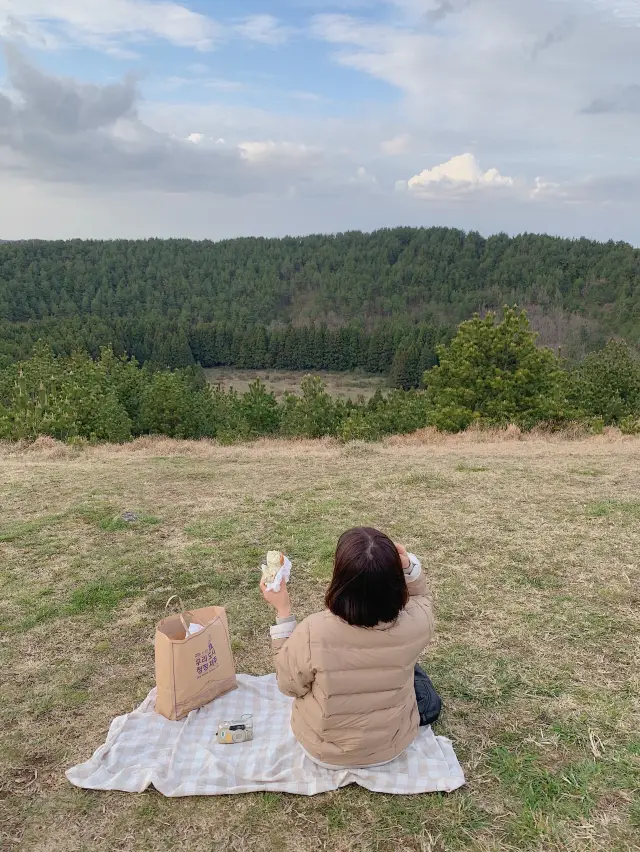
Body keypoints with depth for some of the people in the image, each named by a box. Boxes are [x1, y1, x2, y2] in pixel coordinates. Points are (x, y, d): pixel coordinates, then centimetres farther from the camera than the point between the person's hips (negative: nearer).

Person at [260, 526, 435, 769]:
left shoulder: (312, 633, -35)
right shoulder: (416, 623, -29)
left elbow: (290, 685, -13)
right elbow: (419, 596, -2)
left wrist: (283, 612, -16)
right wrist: (409, 566, -22)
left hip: (325, 752, -1)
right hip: (393, 746, 1)